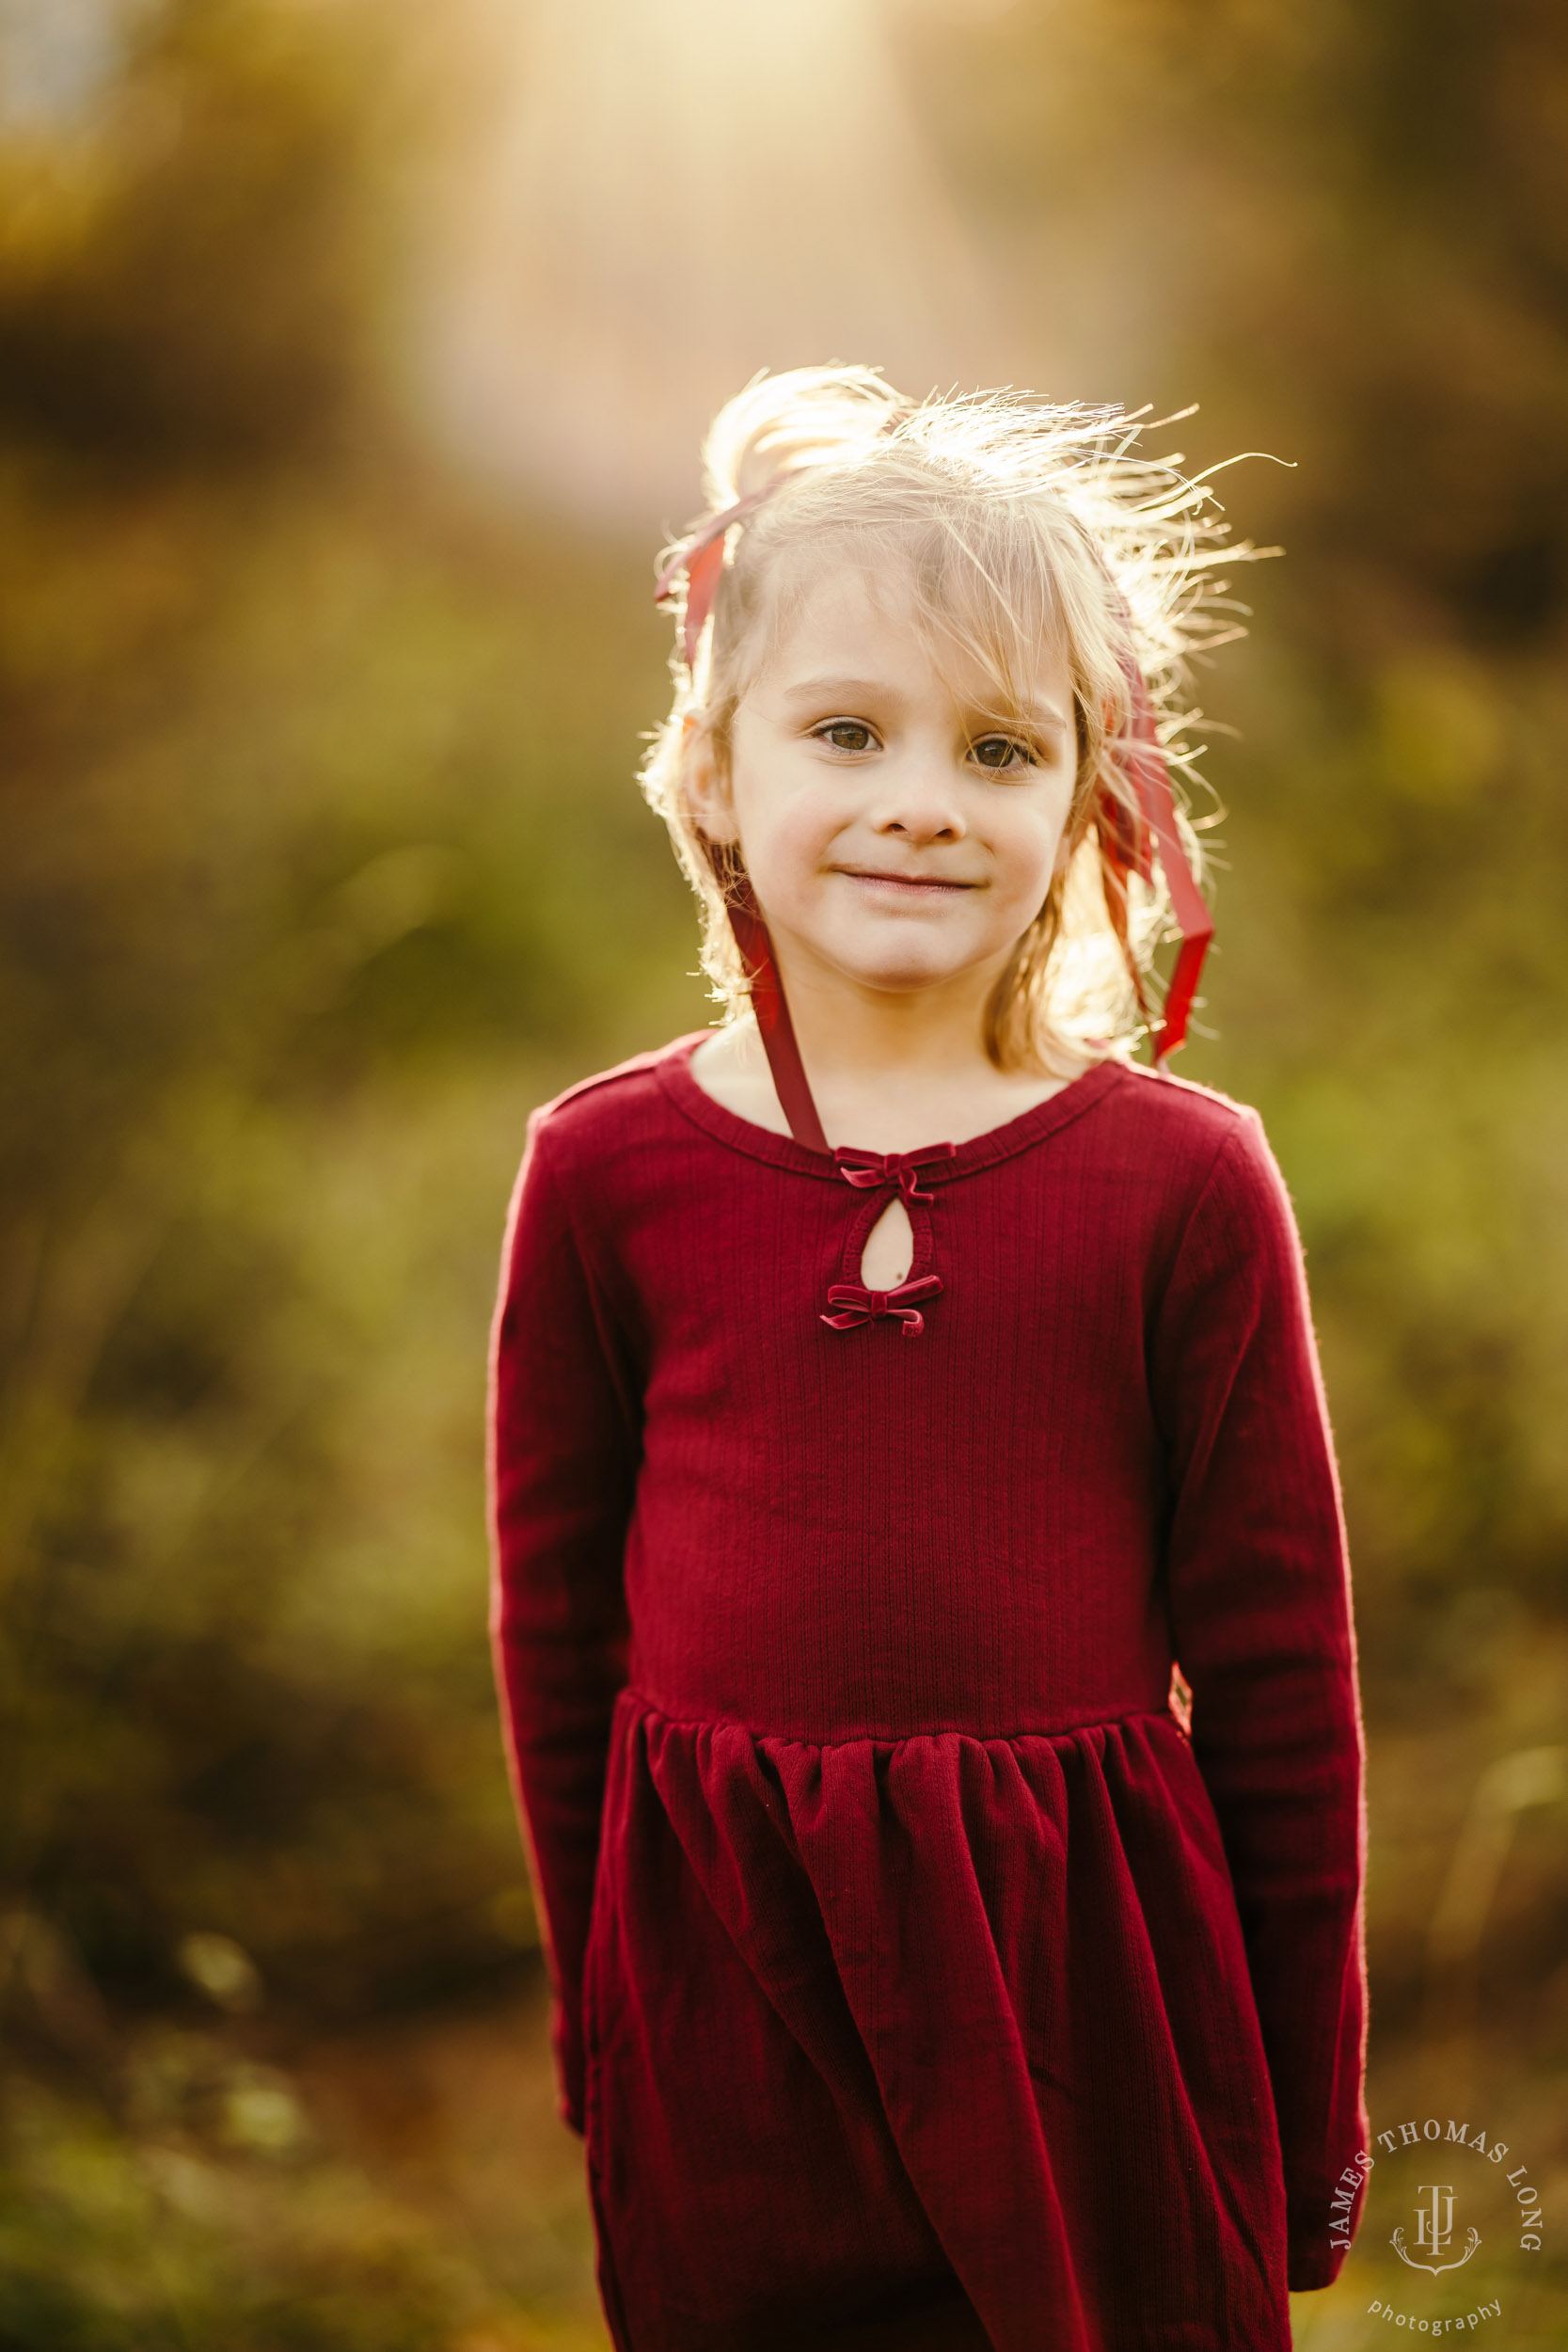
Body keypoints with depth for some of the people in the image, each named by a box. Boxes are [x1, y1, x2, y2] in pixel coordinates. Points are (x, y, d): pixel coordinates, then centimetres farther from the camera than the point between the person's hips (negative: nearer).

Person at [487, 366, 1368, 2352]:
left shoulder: (1183, 1185, -5)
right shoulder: (606, 1174, -1)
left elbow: (1279, 1672, 0)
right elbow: (555, 1627, 8)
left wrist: (1306, 2125, 3)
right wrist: (600, 2018, 10)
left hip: (1089, 1983, -1)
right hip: (726, 1989, 1)